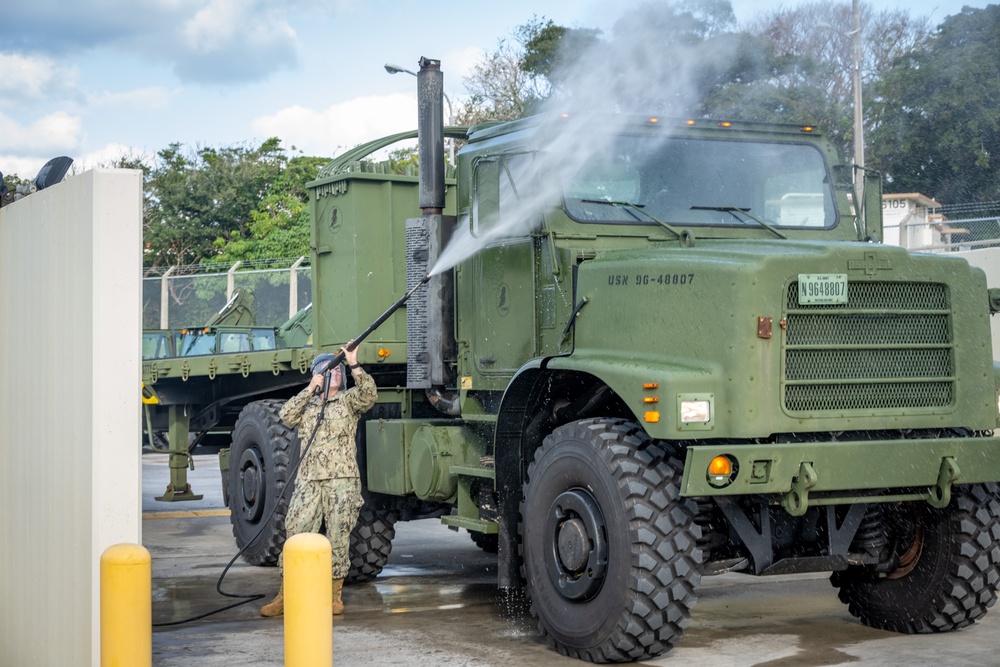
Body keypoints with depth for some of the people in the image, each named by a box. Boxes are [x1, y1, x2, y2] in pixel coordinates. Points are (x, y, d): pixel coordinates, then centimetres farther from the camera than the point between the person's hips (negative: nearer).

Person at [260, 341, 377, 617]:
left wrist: (354, 364, -18)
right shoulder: (307, 404, 18)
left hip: (342, 480, -2)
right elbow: (286, 416, -1)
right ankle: (285, 597, 6)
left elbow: (369, 395, -11)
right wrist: (310, 389, -5)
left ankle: (335, 596, 12)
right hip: (308, 481, 2)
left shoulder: (348, 400, 9)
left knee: (338, 539, 0)